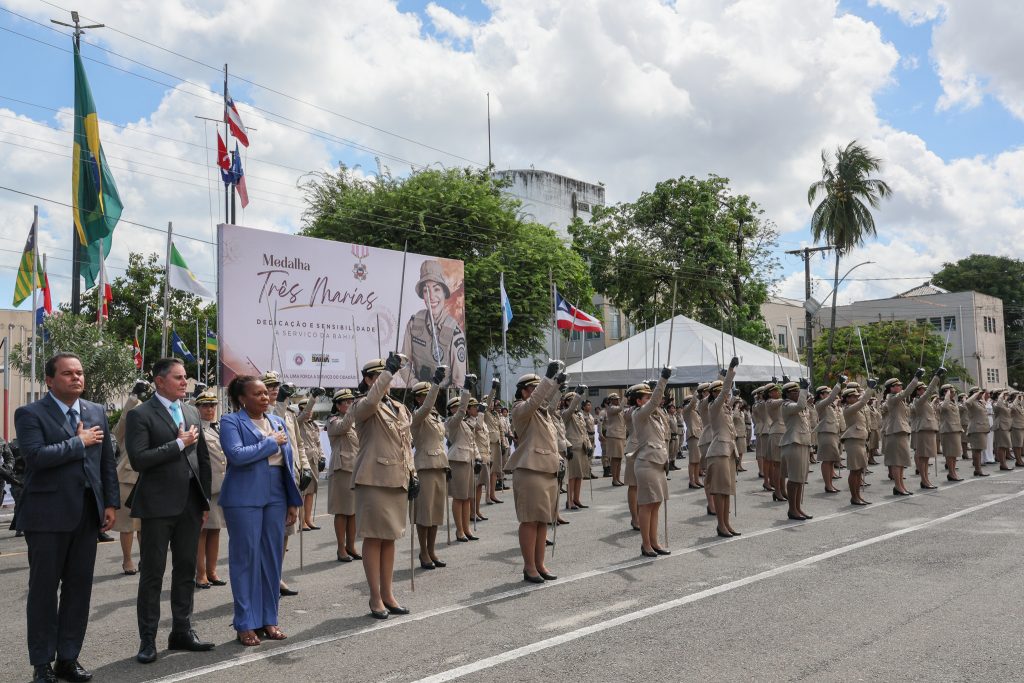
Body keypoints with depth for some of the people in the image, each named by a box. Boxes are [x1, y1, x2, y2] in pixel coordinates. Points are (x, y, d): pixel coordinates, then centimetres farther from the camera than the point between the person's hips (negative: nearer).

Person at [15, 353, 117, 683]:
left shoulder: (96, 412, 11)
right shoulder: (30, 414, -5)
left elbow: (108, 461, 13)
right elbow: (36, 455, -21)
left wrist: (111, 503, 7)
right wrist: (79, 442, -13)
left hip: (87, 514, 5)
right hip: (48, 514, -5)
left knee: (79, 587, 9)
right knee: (44, 589, 5)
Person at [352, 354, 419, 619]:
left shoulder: (401, 409, 16)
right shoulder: (363, 407, -5)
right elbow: (371, 401, -31)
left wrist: (412, 474, 13)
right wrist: (388, 371, -30)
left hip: (398, 481, 7)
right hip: (373, 480, -6)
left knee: (390, 538, 11)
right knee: (374, 538, -1)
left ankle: (387, 594, 19)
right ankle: (375, 598, 7)